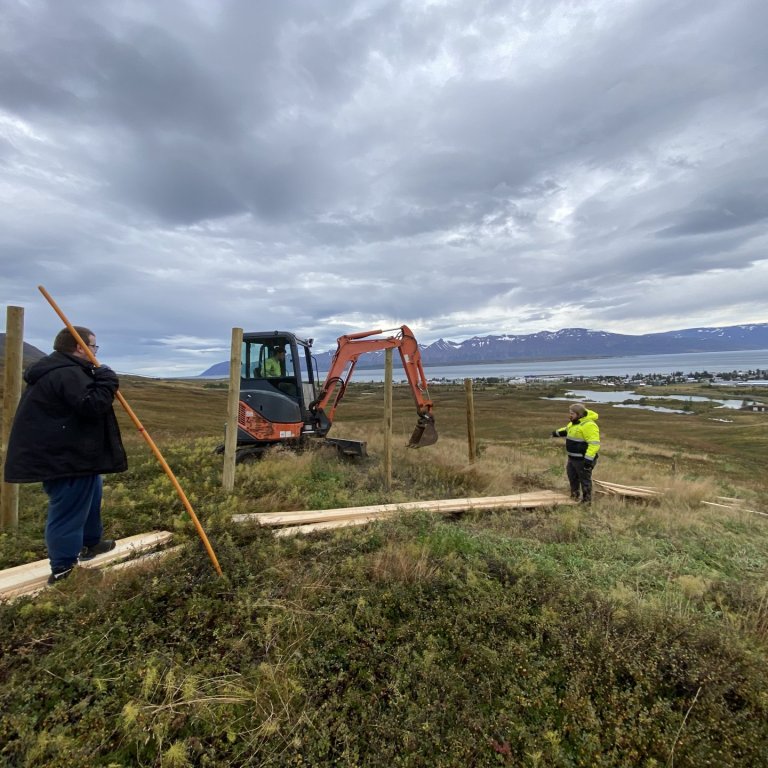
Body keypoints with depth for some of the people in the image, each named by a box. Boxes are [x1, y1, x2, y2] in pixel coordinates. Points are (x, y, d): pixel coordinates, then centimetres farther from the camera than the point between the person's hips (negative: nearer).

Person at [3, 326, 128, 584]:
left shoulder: (60, 370, 15)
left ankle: (90, 542, 44)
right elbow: (91, 406, -31)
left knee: (90, 495, 27)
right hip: (64, 457, -12)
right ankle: (63, 571, 7)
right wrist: (107, 380, -18)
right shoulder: (69, 374, -22)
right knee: (69, 511, -3)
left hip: (68, 452, 12)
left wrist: (99, 379, 11)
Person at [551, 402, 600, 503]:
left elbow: (594, 444, -28)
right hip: (572, 458, 10)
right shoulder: (574, 423, 7)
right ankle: (574, 495, 40)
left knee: (585, 480, 3)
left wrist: (589, 459, -31)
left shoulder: (589, 425, -24)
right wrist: (557, 432, 36)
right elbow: (567, 430, 31)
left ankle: (587, 501, 17)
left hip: (583, 459, -10)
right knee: (572, 477, 23)